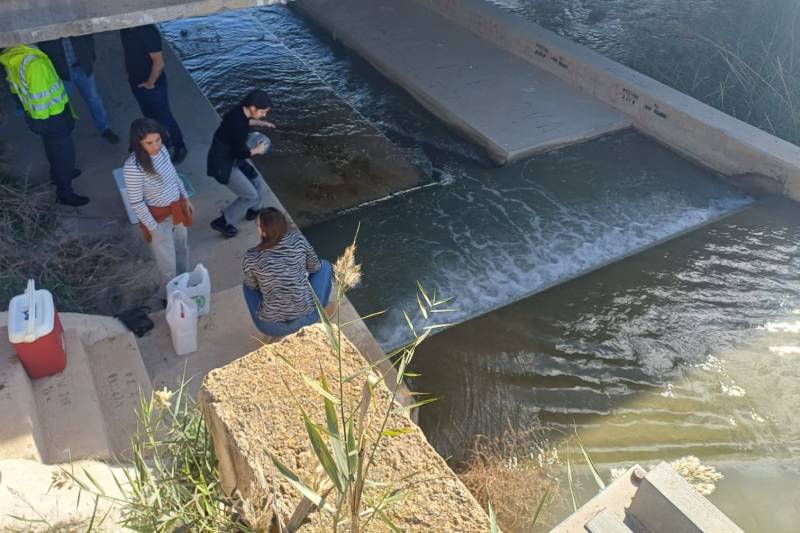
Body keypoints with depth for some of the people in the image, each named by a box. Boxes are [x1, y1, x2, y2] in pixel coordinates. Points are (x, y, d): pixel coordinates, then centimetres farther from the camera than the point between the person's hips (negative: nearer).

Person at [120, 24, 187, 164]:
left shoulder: (147, 31, -27)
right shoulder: (125, 29, -3)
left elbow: (159, 62, -26)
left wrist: (150, 83, -17)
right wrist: (130, 73, 14)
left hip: (152, 84, -8)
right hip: (135, 81, 8)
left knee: (164, 116, 6)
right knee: (150, 115, 21)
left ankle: (179, 147, 23)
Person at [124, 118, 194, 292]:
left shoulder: (162, 149, -11)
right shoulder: (133, 167, -30)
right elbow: (136, 202, -21)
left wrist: (186, 199, 13)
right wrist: (153, 228, -16)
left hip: (177, 208, 7)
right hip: (158, 217, -7)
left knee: (182, 248, 28)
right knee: (168, 262, 13)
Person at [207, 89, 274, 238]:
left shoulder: (240, 111, -5)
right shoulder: (239, 125, -32)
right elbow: (241, 153, -23)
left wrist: (259, 122, 16)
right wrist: (257, 150, -6)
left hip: (232, 158, 9)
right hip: (222, 164, -9)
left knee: (259, 185, 16)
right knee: (250, 195, -4)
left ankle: (253, 211, 44)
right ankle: (222, 222, 10)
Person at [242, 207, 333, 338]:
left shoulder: (251, 258, -13)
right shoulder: (297, 239, -10)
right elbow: (315, 267, 6)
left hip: (272, 328, 0)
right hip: (307, 319, 0)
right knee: (325, 266, 21)